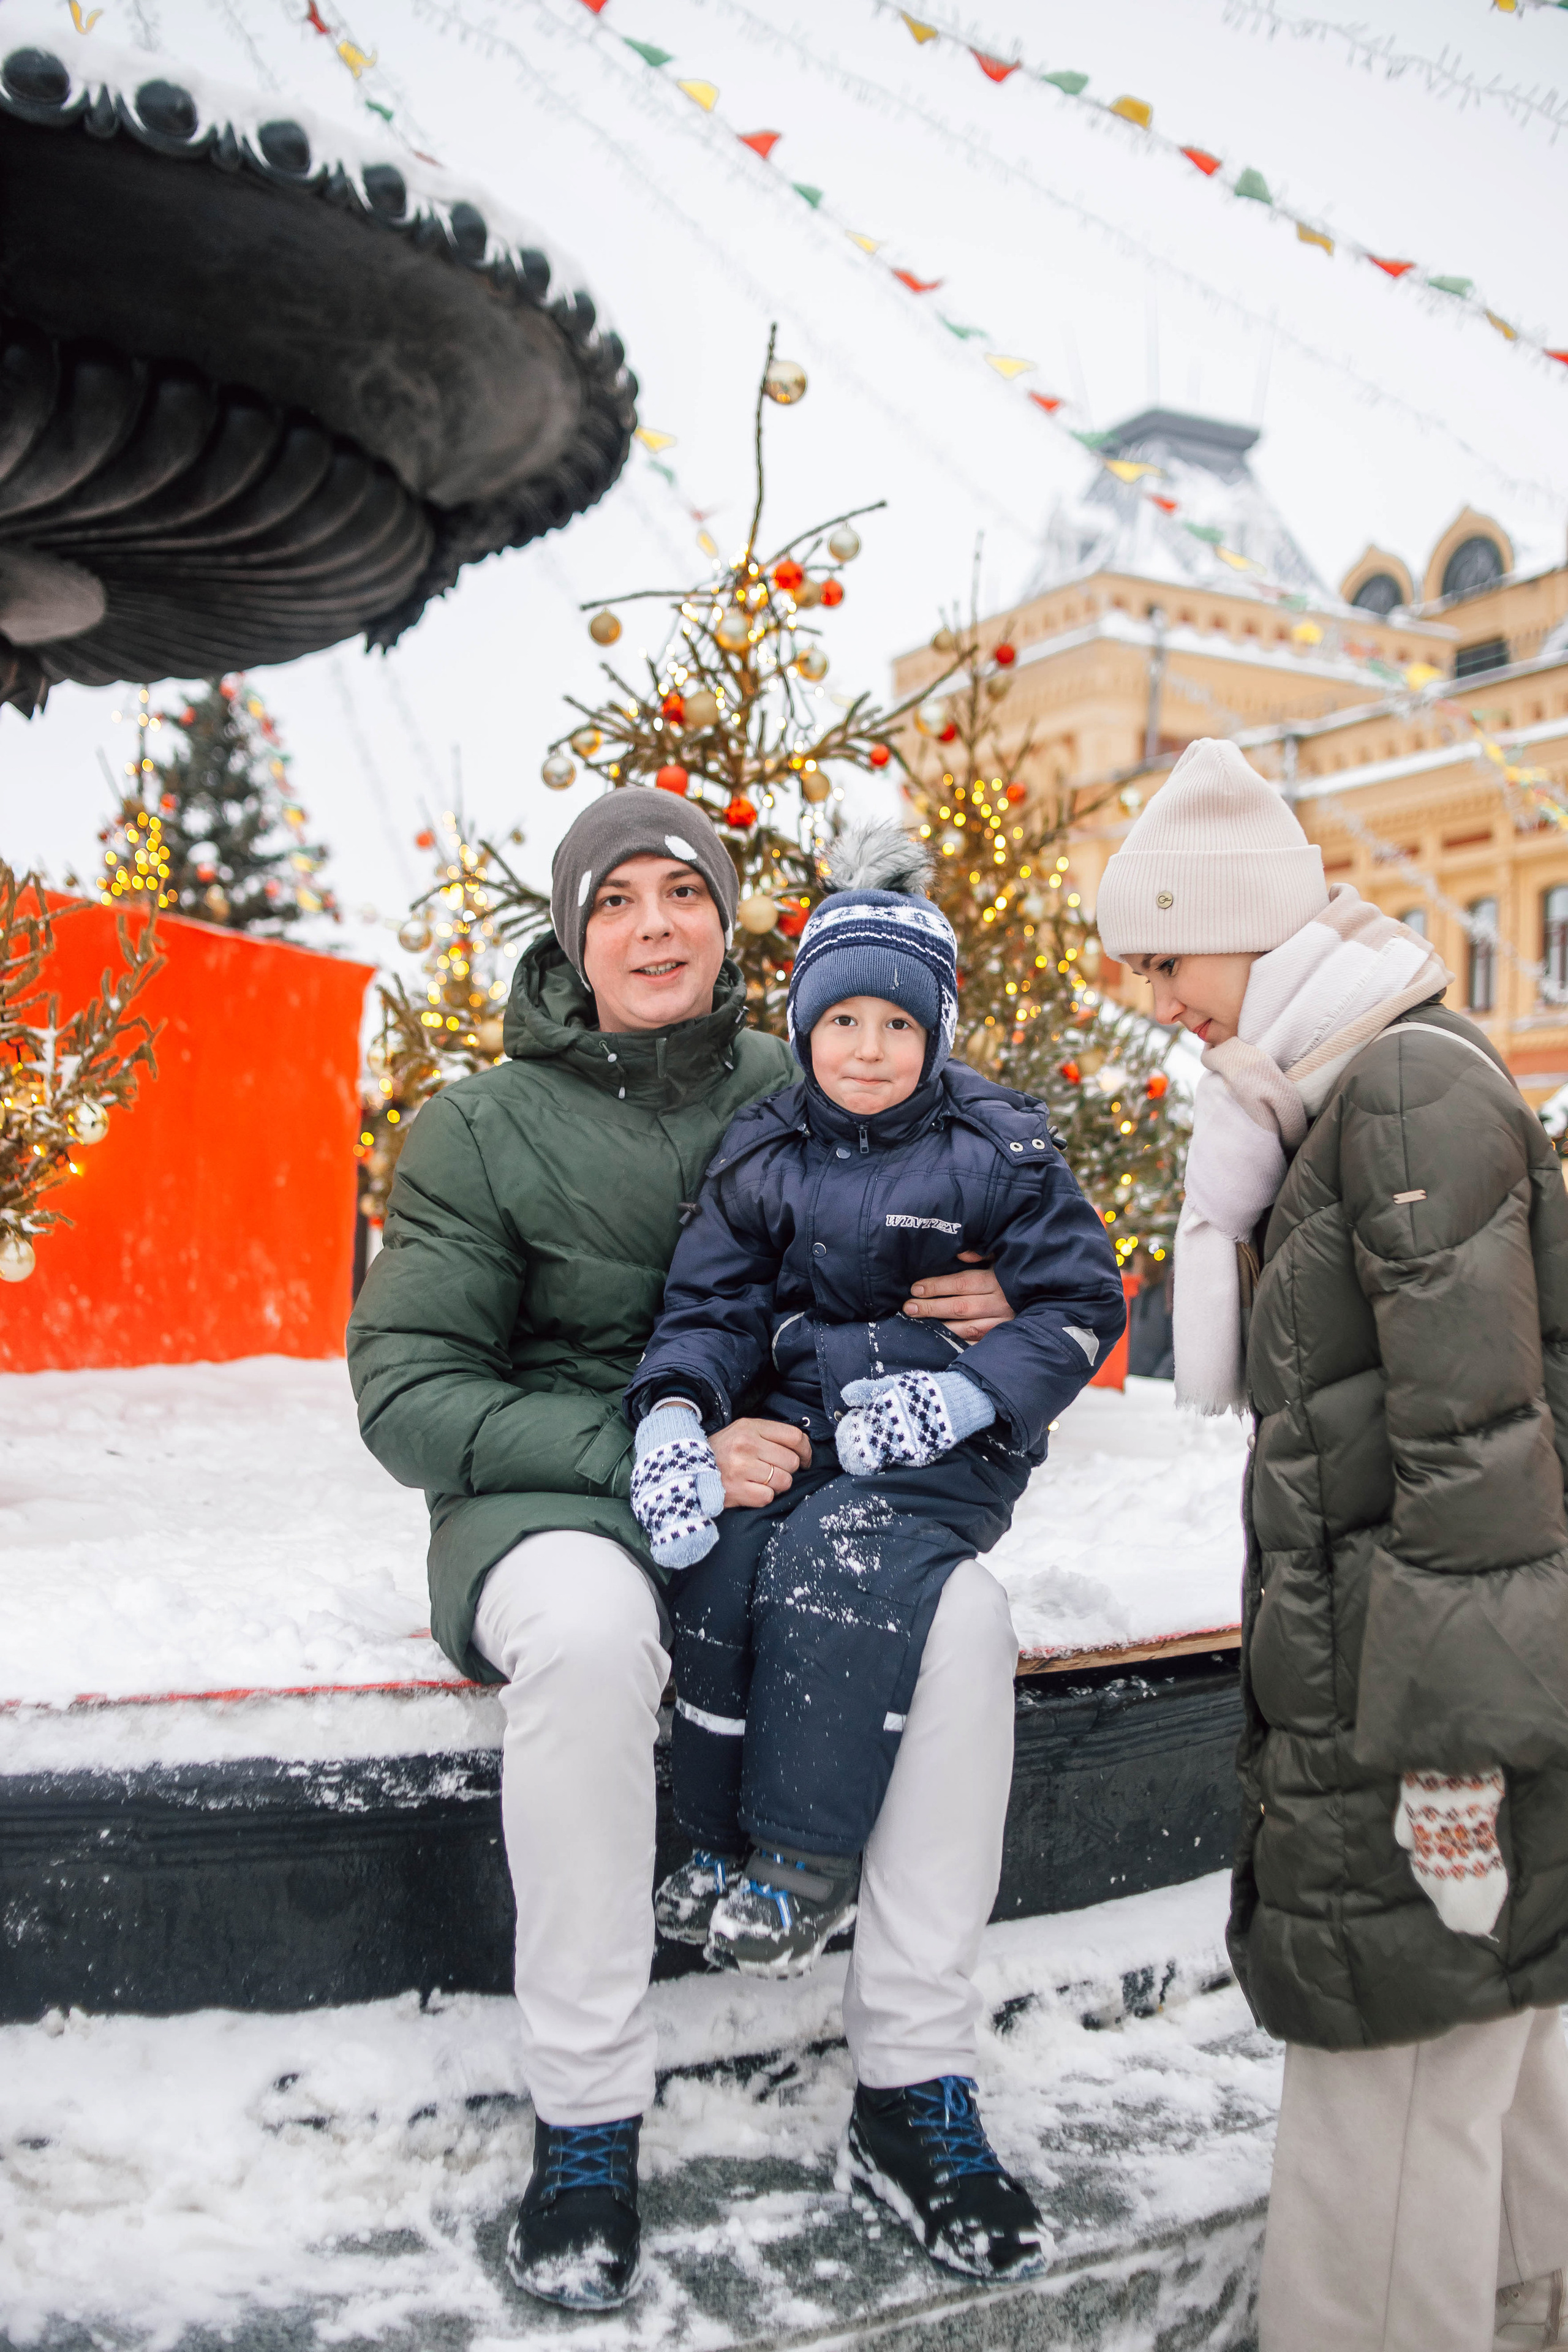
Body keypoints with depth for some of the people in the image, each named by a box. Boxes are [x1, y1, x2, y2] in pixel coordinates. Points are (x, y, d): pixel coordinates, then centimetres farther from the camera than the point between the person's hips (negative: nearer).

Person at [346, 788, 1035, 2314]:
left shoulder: (792, 1092, 4)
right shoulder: (486, 1130, -5)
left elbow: (897, 1268, 16)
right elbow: (406, 1391, -10)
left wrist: (985, 1310, -11)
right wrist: (648, 1451, -23)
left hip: (773, 1494, 3)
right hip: (547, 1503, -3)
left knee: (965, 1611, -23)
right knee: (590, 1622, -36)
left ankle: (914, 2069, -7)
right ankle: (585, 2112, -18)